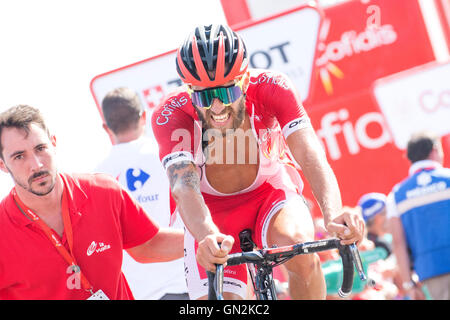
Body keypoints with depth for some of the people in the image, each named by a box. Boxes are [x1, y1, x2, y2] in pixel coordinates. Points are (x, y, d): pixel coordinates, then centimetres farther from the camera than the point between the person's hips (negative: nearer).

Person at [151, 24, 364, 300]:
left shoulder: (272, 89, -27)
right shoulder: (170, 116, -28)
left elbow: (311, 157, -37)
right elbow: (184, 187, -41)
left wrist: (333, 215, -56)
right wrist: (208, 238, -62)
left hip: (270, 189, 0)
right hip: (212, 208, 1)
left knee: (297, 245, -33)